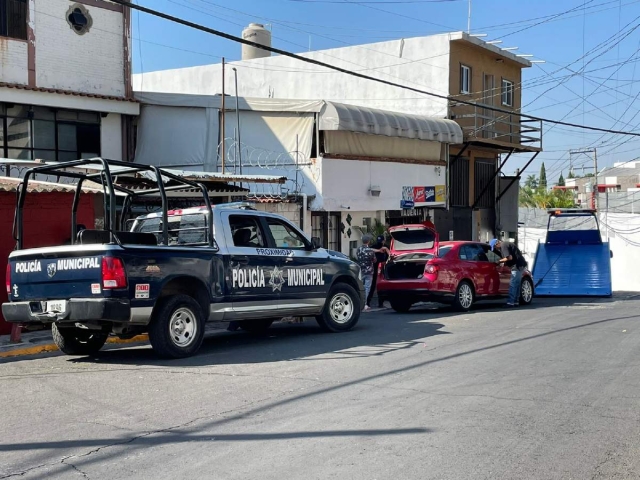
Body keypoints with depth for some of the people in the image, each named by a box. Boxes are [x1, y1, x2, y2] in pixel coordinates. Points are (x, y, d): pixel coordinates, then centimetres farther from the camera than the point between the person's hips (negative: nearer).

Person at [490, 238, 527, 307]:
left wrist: (500, 261, -8)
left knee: (512, 284, -9)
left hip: (517, 265, -10)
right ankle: (516, 301, 17)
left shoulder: (503, 246, -12)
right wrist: (504, 262, 14)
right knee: (517, 283, 13)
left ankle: (510, 302, -10)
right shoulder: (505, 244, 19)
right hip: (519, 264, 10)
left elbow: (509, 257, -20)